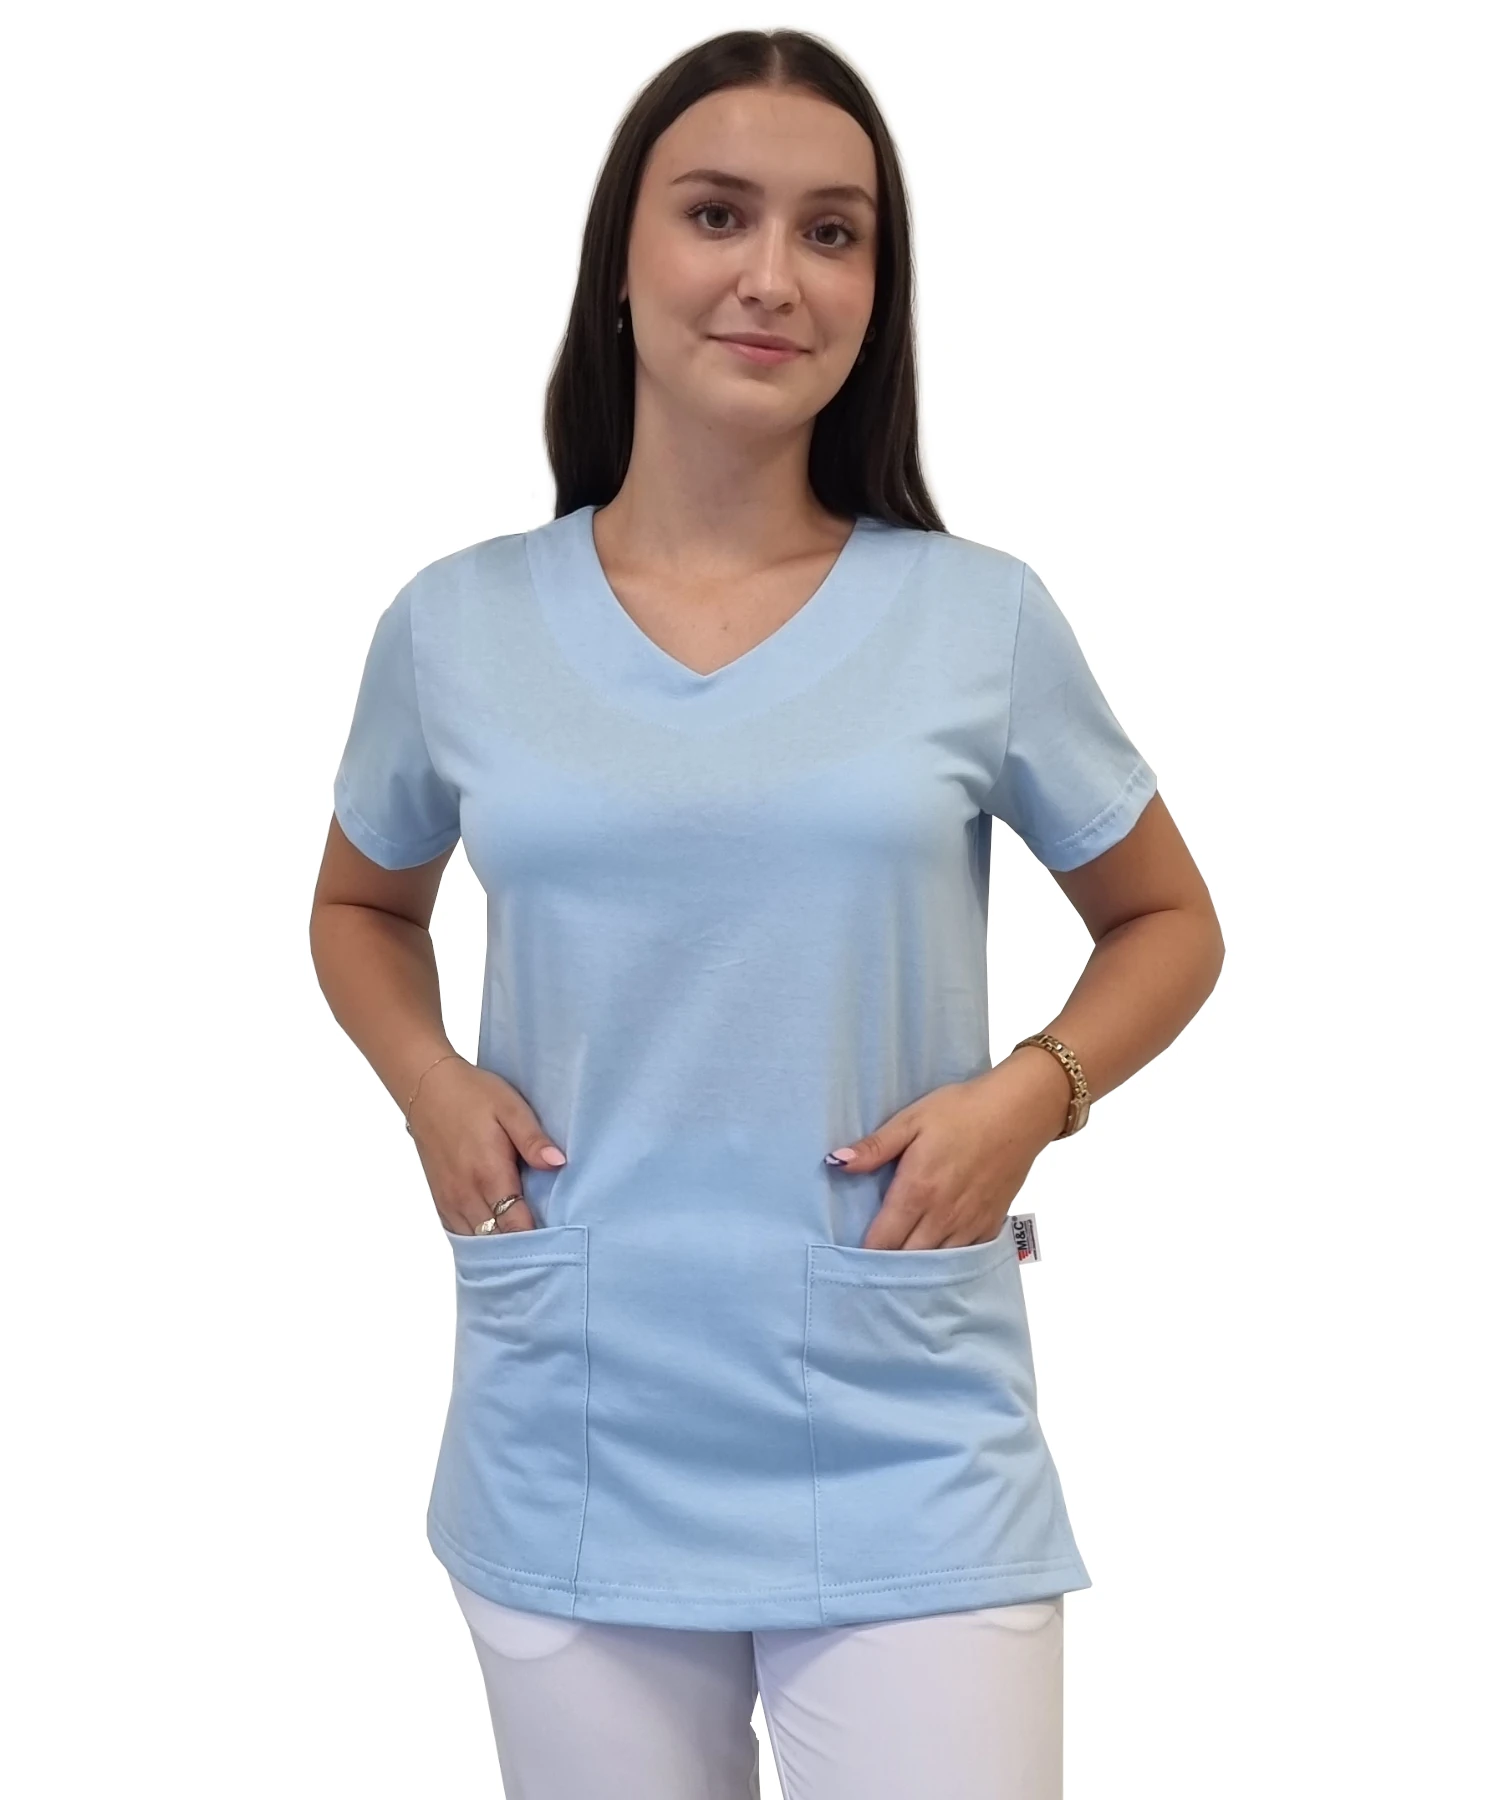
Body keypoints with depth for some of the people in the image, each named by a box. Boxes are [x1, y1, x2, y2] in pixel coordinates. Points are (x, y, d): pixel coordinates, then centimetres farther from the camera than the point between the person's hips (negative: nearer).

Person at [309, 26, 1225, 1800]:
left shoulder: (982, 619, -3)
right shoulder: (455, 627, 0)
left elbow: (1166, 923, 10)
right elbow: (363, 908, 19)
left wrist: (1031, 1092, -8)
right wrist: (431, 1088, 0)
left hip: (906, 1462, -1)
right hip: (568, 1457, 2)